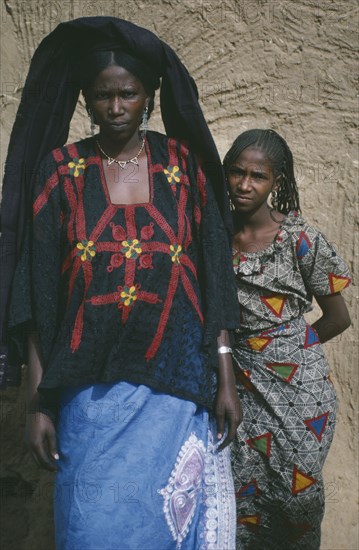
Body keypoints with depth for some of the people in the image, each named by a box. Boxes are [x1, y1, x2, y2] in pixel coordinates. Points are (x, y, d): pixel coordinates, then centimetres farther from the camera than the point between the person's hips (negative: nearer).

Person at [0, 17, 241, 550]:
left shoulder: (183, 164, 3)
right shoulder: (59, 171, 1)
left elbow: (213, 276, 4)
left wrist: (225, 376, 0)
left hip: (177, 386, 1)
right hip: (90, 391, 0)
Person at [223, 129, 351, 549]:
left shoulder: (301, 239, -9)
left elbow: (337, 318, 0)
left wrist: (289, 349, 4)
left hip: (297, 385, -3)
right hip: (242, 382, 3)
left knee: (298, 490, 4)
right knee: (244, 493, 5)